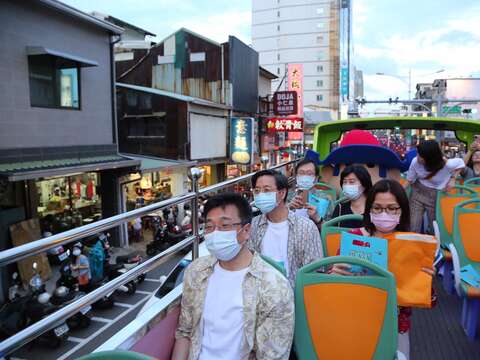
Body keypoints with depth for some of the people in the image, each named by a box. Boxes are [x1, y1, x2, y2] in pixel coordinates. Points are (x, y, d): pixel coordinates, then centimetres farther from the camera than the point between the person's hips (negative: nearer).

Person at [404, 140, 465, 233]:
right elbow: (409, 180, -7)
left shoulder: (447, 165, -24)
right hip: (417, 193, 1)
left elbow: (461, 163, -1)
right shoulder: (415, 162, -19)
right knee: (413, 229, -1)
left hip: (436, 197, -1)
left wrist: (453, 179, -10)